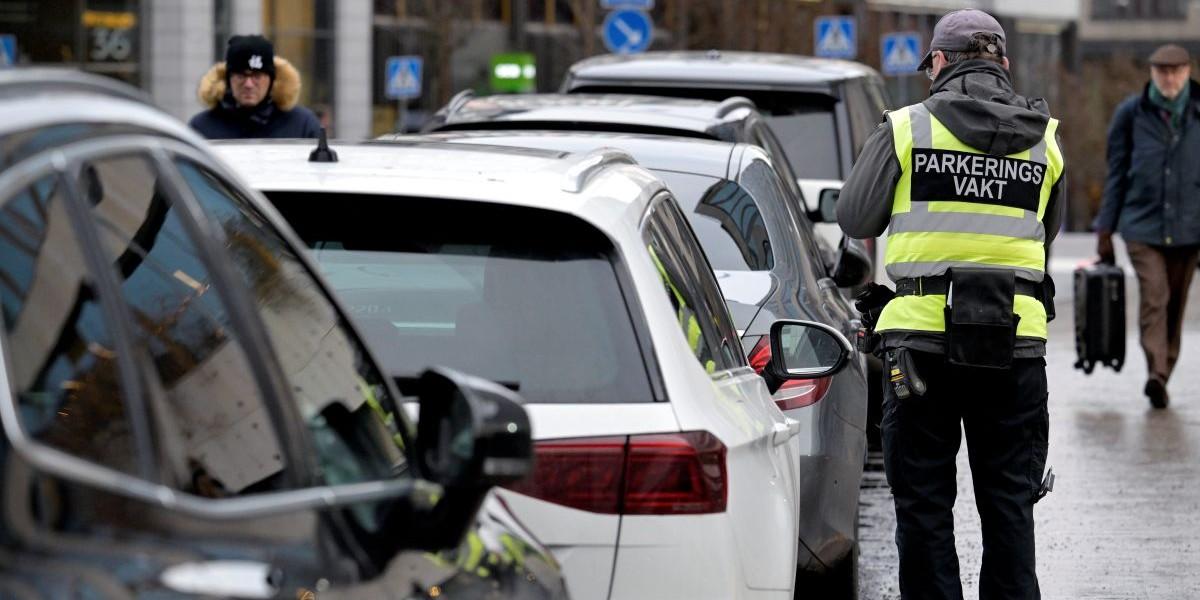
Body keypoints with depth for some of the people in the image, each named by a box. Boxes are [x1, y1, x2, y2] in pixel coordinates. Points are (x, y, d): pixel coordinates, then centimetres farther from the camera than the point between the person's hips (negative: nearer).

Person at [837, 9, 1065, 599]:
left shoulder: (906, 128, -2)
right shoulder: (1046, 138, 7)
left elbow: (855, 218, 4)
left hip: (923, 336, -2)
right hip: (1016, 341, 2)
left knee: (924, 502, 6)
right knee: (1009, 502, 11)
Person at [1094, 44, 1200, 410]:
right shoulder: (1131, 114, 4)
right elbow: (1116, 173, 8)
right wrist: (1105, 229, 6)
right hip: (1142, 224, -1)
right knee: (1153, 296, -17)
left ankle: (1162, 378, 17)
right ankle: (1156, 373, -27)